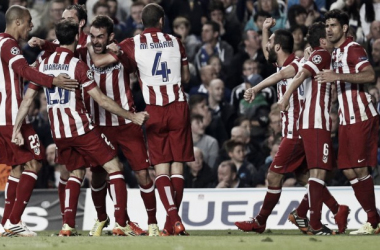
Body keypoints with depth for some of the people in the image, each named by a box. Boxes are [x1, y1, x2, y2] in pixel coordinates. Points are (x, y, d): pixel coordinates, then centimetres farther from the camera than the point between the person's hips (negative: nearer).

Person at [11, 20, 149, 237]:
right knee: (114, 167, 2)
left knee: (77, 172, 22)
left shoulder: (43, 65, 6)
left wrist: (16, 129, 11)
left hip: (58, 133, 6)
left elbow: (27, 99, 6)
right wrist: (132, 117, -7)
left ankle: (68, 225, 7)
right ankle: (121, 224, -8)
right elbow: (102, 100, -13)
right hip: (81, 128, -6)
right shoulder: (77, 65, -11)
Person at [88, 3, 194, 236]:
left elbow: (98, 61, -5)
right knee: (177, 166, 6)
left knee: (161, 168, 2)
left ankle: (173, 217, -16)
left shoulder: (133, 45, -2)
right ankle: (173, 222, 4)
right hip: (178, 107, 1)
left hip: (155, 111, -1)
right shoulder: (175, 42, 5)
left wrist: (89, 48, 14)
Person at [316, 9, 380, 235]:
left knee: (360, 169, -11)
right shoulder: (336, 53, 18)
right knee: (348, 170, 5)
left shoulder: (353, 49, -10)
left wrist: (338, 76, -29)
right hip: (347, 119, 9)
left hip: (361, 117, -9)